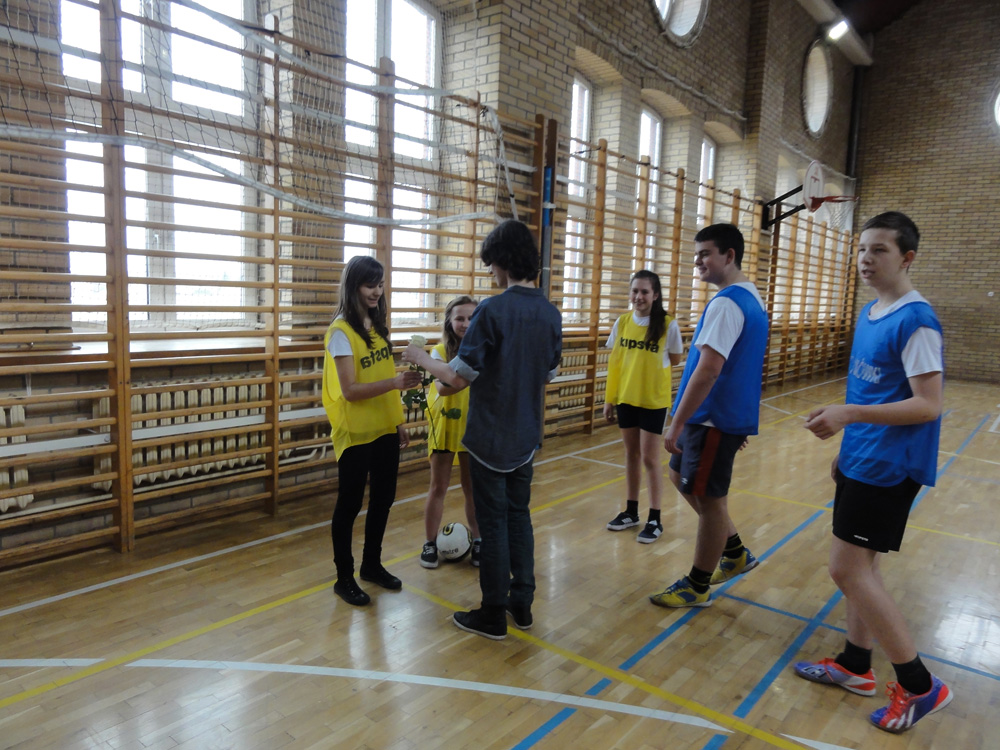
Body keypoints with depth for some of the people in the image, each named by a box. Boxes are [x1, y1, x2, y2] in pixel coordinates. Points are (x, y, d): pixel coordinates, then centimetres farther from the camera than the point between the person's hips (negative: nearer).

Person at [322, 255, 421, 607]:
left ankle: (372, 564, 34)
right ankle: (344, 577, 21)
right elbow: (350, 390, -20)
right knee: (349, 504, 6)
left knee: (383, 498, 15)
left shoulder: (378, 325, 7)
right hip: (355, 433, -7)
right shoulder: (341, 331, -15)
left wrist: (399, 420, 12)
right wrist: (395, 382, -33)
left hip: (384, 429, 7)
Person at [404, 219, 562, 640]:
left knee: (493, 523, 5)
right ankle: (522, 604, 27)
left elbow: (459, 377, -17)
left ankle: (493, 616, 17)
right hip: (525, 437, 6)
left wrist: (421, 359, -1)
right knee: (519, 516, 17)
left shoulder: (492, 310, -19)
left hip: (489, 439, -6)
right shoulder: (551, 314, 2)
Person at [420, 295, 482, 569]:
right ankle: (430, 543, 23)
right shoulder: (440, 352, -9)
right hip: (444, 428, -1)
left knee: (473, 487, 11)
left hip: (473, 428, 1)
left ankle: (477, 541, 27)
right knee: (438, 488, 9)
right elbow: (442, 387, -26)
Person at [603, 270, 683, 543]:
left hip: (653, 401, -4)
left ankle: (655, 520, 14)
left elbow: (675, 360, 3)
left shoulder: (668, 325, -12)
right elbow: (614, 362, 4)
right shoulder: (622, 322, -1)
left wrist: (650, 365, -5)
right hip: (625, 398, 4)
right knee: (631, 455, 14)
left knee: (649, 458, 1)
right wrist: (609, 399, 4)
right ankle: (631, 512, 27)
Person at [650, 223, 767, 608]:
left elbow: (708, 370, -26)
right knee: (681, 477, 20)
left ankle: (697, 587, 20)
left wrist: (676, 424, -21)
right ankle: (736, 554, 31)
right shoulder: (752, 298, 13)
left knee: (708, 499, 3)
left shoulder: (726, 303, -19)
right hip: (730, 415, 10)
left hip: (714, 419, -10)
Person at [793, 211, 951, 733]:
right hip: (862, 460, 9)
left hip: (888, 467, -9)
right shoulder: (869, 314, 11)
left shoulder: (915, 320, -16)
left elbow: (928, 404, -21)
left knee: (847, 568, -6)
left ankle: (919, 686, 10)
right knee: (860, 566, 15)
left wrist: (848, 414, -29)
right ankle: (856, 665, 30)